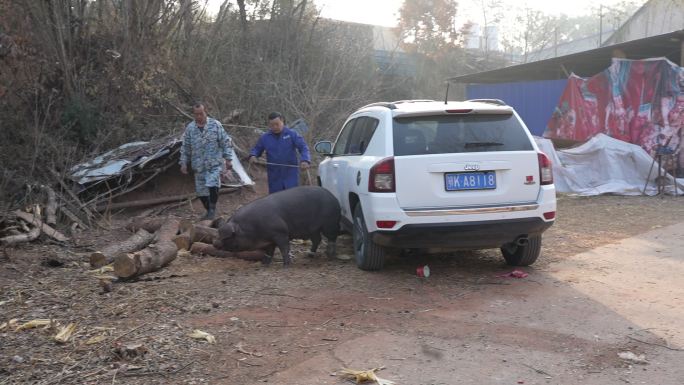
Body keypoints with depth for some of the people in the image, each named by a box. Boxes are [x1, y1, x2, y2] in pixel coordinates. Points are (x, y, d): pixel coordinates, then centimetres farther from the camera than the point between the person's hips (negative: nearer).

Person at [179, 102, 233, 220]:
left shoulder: (215, 125, -3)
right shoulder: (190, 128, 4)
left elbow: (226, 142, -1)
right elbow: (185, 147, 11)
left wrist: (228, 159, -6)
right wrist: (183, 163, 8)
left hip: (214, 163, -3)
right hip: (199, 165, 4)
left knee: (212, 185, -22)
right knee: (201, 190, 8)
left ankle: (212, 209, -4)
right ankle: (209, 211, 27)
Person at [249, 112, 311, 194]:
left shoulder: (292, 134, -3)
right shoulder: (265, 138, 5)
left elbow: (303, 148, -8)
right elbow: (256, 149, 16)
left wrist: (305, 160, -27)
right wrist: (253, 155, -8)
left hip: (290, 175, -3)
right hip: (274, 177, 3)